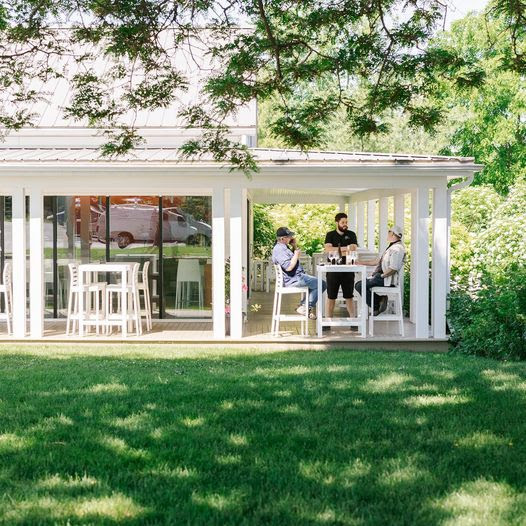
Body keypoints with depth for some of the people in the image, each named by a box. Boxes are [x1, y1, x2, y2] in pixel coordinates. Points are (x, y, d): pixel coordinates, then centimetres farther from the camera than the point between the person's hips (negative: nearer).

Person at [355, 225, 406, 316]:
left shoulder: (397, 249, -18)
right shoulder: (391, 247, 17)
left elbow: (393, 269, -25)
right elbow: (379, 262, 22)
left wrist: (381, 276, -16)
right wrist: (362, 262, 18)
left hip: (388, 279, -11)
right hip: (381, 276, 11)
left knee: (360, 286, -17)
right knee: (359, 284, 17)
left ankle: (376, 308, -5)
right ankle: (380, 299, 6)